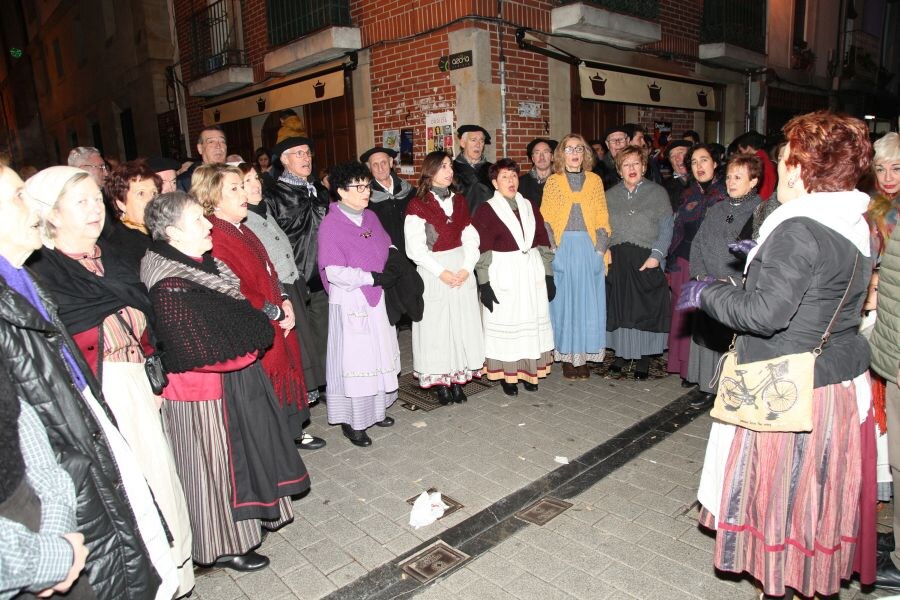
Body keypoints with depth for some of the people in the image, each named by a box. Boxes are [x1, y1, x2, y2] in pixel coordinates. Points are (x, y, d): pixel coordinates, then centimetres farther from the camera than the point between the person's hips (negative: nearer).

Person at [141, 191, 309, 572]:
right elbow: (195, 354, -28)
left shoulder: (204, 264, 2)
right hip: (205, 393, -9)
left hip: (233, 380, 9)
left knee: (241, 452, 23)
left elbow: (237, 315, 14)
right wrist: (248, 352, -16)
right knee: (217, 464, 8)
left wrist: (257, 335, -3)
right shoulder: (170, 287, -26)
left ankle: (247, 518, 44)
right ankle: (223, 545, 29)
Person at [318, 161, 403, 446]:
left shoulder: (370, 217, 6)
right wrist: (374, 278, -19)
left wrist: (394, 255, -4)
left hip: (376, 299, 8)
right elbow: (334, 272, -21)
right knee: (354, 360, 2)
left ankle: (375, 409, 34)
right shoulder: (331, 225, -16)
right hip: (349, 302, -7)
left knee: (379, 355, 17)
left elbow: (387, 243, 19)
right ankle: (351, 421, 18)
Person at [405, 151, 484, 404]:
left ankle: (458, 378, 17)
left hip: (462, 270, 5)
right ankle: (440, 381, 12)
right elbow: (415, 247, -11)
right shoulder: (418, 204, -5)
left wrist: (467, 267, -8)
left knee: (462, 324, 6)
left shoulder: (459, 201, 11)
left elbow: (471, 238, 7)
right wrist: (441, 272, -14)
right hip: (433, 273, -4)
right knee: (436, 326, 1)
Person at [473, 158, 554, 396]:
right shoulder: (486, 210, -4)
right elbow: (481, 250, -7)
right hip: (503, 275, -4)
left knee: (532, 321, 9)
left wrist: (548, 275, 7)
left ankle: (529, 371, 23)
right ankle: (506, 375, 15)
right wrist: (484, 284, -13)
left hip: (532, 272, 4)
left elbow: (543, 242, 11)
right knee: (505, 323, 2)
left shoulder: (530, 206, 10)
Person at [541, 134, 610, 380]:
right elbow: (546, 219, 0)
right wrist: (553, 249, -10)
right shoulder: (553, 181, 5)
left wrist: (600, 249, -6)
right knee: (564, 302, 3)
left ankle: (584, 356, 14)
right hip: (563, 249, -1)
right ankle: (567, 357, 12)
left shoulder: (594, 180, 8)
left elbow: (602, 218, 5)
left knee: (588, 302, 4)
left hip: (590, 249, 1)